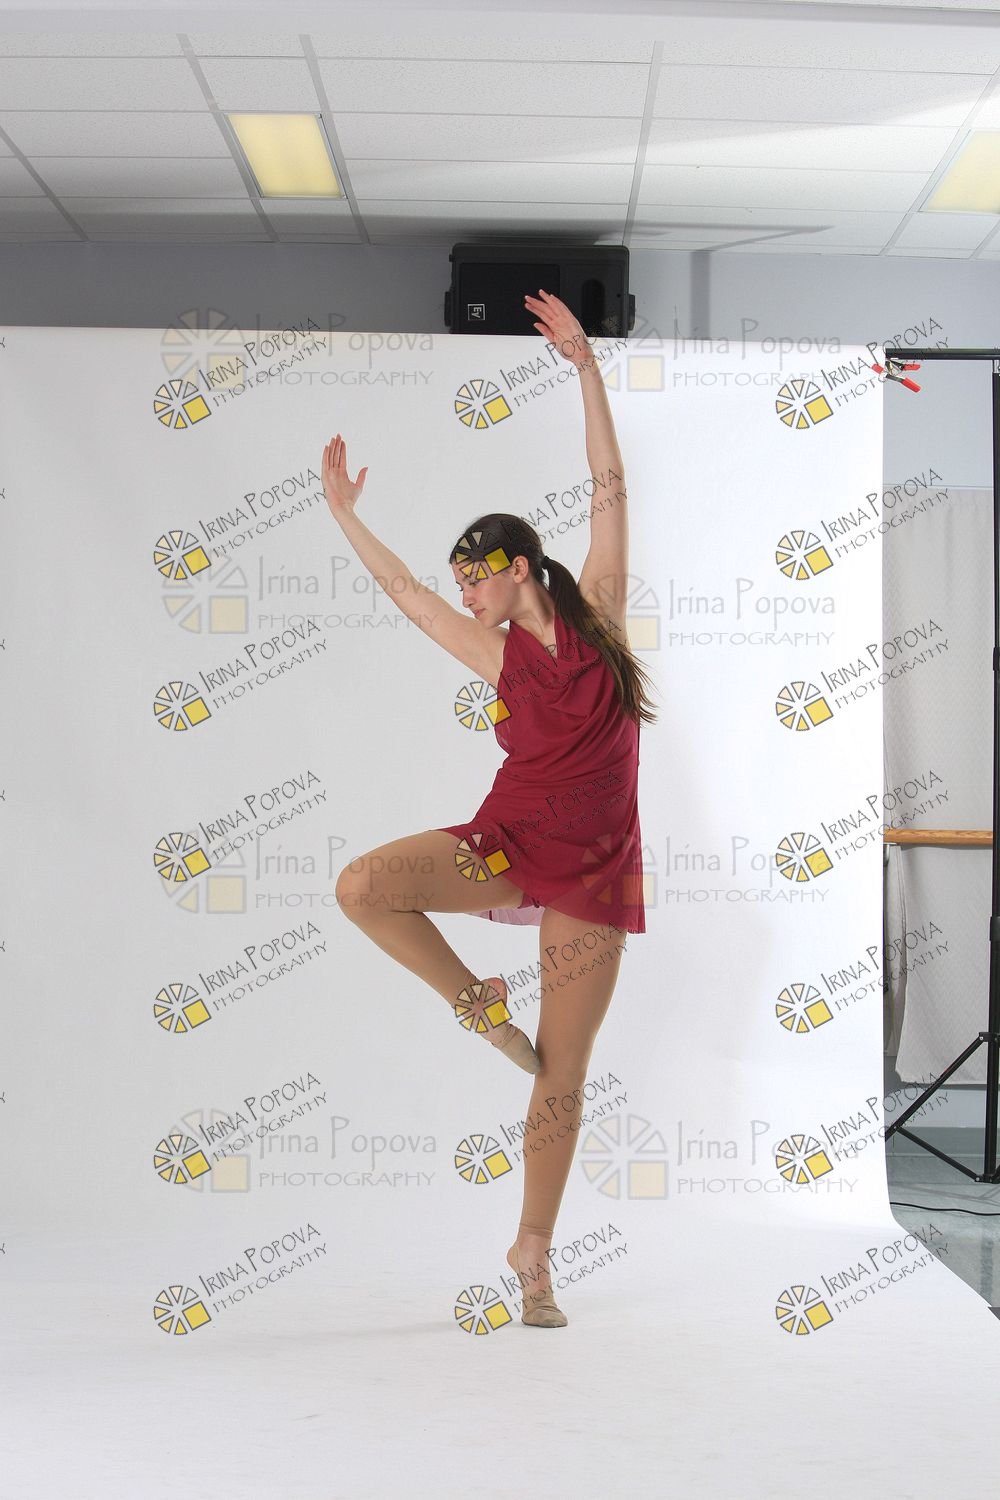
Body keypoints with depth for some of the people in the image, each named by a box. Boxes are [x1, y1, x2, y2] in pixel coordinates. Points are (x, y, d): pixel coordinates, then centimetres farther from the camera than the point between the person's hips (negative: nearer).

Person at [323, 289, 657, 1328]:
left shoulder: (597, 614, 1)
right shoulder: (497, 651, 5)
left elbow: (610, 487, -1)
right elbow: (404, 591, 13)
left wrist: (585, 365, -3)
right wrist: (343, 512, 18)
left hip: (594, 871, -2)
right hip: (507, 843, 2)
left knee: (562, 1076, 2)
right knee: (362, 885, -23)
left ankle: (532, 1253, 17)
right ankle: (474, 1001, -1)